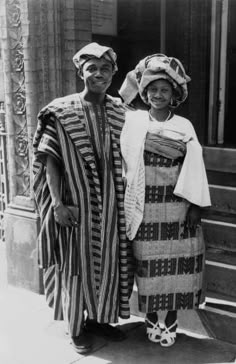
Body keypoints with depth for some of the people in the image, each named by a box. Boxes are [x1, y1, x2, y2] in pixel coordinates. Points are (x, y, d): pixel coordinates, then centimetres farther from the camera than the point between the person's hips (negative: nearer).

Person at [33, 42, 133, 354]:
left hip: (111, 203, 4)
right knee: (77, 263, 8)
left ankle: (100, 317, 35)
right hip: (76, 204, -4)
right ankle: (77, 326, 27)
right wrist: (57, 203, -15)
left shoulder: (120, 113, 3)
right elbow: (49, 159, -8)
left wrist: (128, 197, 3)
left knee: (108, 261, 14)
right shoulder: (60, 112, -7)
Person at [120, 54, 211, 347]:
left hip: (175, 207, 0)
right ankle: (151, 317, 28)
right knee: (147, 264, 8)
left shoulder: (184, 127, 0)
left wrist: (195, 207, -6)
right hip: (143, 207, 0)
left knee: (175, 263, 7)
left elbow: (194, 169, -2)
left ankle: (171, 320, 25)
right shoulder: (132, 121, 1)